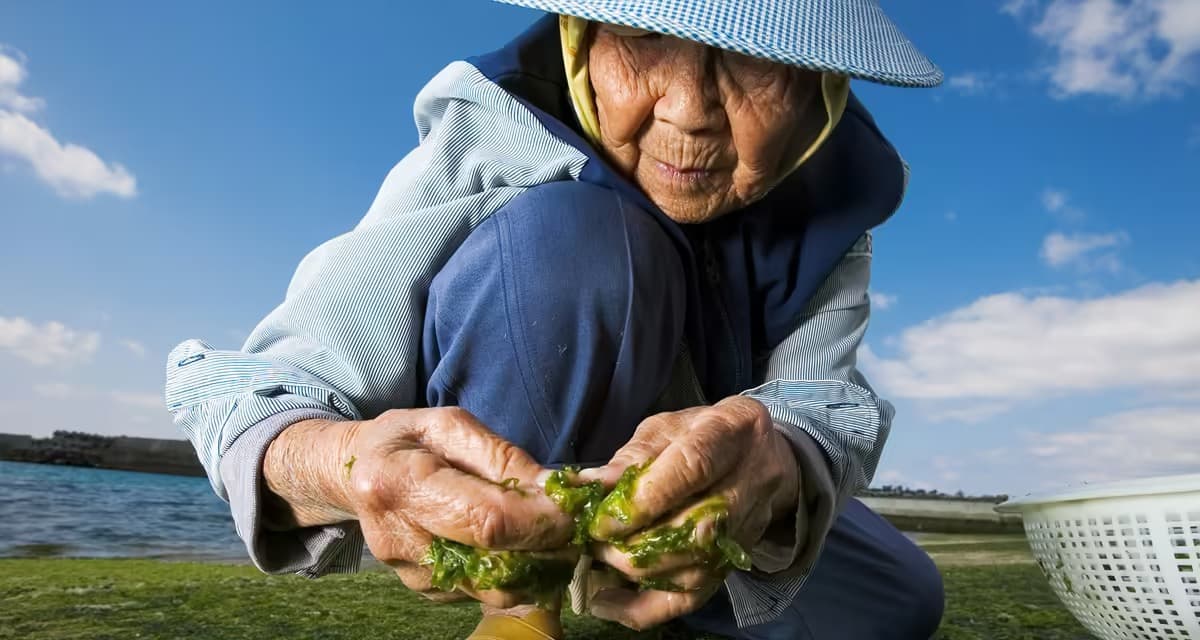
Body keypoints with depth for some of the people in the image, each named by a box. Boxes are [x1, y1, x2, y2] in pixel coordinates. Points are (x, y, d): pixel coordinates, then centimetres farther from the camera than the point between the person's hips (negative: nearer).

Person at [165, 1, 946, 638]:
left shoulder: (831, 192, -17)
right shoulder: (490, 145, -29)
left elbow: (820, 396, -28)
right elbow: (264, 385, -32)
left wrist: (775, 464, -54)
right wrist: (340, 464, -56)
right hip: (470, 491, -4)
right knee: (568, 238, -34)